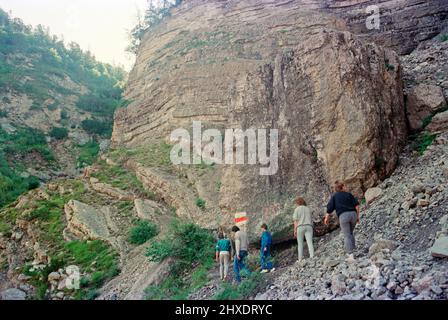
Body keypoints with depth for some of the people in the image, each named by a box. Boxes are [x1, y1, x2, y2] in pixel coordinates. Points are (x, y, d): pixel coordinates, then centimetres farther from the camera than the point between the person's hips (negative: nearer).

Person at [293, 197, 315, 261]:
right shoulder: (308, 209, 18)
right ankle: (312, 257, -24)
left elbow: (296, 220, -3)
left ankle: (300, 259, 1)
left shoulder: (297, 209, 4)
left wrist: (295, 230, -3)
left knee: (300, 244, 5)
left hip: (300, 227, -3)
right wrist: (311, 229, 20)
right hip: (308, 227, 3)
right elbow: (311, 220, 17)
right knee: (310, 242, -8)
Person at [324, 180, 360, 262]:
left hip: (343, 215, -2)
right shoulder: (349, 194, 16)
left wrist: (327, 218, 15)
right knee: (350, 233, 23)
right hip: (353, 214, 3)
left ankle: (350, 254, -8)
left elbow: (330, 208, 4)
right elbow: (357, 205, 7)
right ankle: (353, 248, 19)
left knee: (347, 236, 0)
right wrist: (358, 216, 14)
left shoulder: (334, 196, 11)